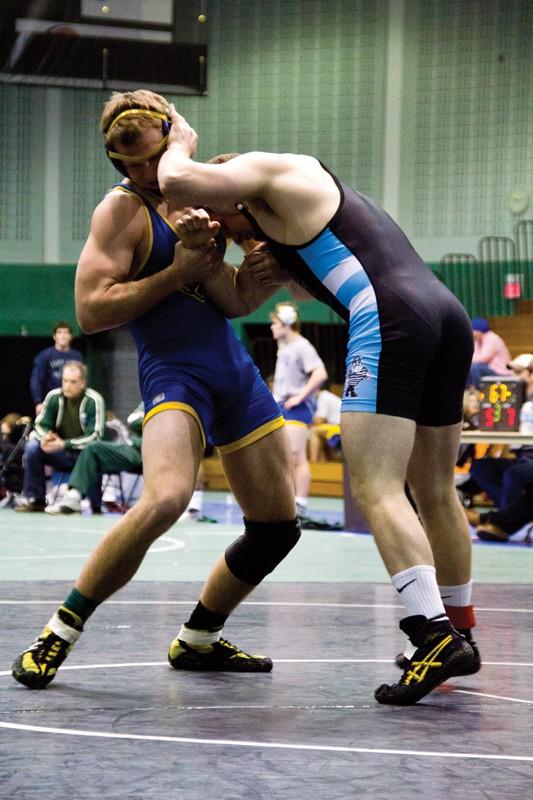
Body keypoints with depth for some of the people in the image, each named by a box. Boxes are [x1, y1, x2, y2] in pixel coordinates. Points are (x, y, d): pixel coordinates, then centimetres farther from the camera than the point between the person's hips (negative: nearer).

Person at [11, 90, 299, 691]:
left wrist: (253, 273, -3)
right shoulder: (122, 210, -6)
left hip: (237, 371, 8)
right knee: (165, 499, -33)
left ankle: (196, 640, 28)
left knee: (277, 527, 10)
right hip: (175, 372, -8)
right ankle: (61, 631, -19)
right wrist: (180, 272, -17)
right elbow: (91, 310, -16)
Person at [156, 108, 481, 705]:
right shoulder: (311, 187, 34)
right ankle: (458, 630, 25)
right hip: (449, 316, 9)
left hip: (390, 319, -9)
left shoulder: (266, 170, 8)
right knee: (435, 493, 17)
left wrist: (180, 143, 16)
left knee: (376, 489, -13)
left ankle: (435, 633, -24)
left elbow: (176, 181, -5)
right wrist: (282, 271, 28)